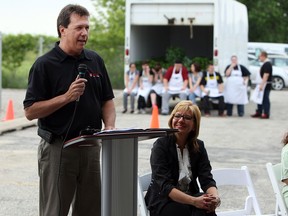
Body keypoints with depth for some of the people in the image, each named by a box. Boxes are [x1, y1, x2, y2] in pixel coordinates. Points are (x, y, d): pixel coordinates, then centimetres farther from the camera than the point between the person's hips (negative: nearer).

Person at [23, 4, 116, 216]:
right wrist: (67, 97, -20)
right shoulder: (45, 64, -7)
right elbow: (30, 111, -11)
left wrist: (110, 127, -3)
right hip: (57, 148, -5)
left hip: (91, 147, 5)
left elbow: (107, 100, 15)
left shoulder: (95, 60, 9)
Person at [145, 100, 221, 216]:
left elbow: (207, 179, -4)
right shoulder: (161, 145, -10)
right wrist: (194, 201, -34)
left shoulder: (198, 146, 5)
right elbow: (165, 186, -20)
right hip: (163, 202, -4)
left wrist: (215, 197, -28)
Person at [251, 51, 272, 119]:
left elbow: (266, 75, -23)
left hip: (265, 85, -10)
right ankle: (258, 112, 20)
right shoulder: (265, 64, 17)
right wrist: (260, 85, 23)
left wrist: (262, 85, -27)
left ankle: (266, 114, -4)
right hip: (262, 85, 10)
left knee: (265, 99, -7)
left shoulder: (267, 64, -16)